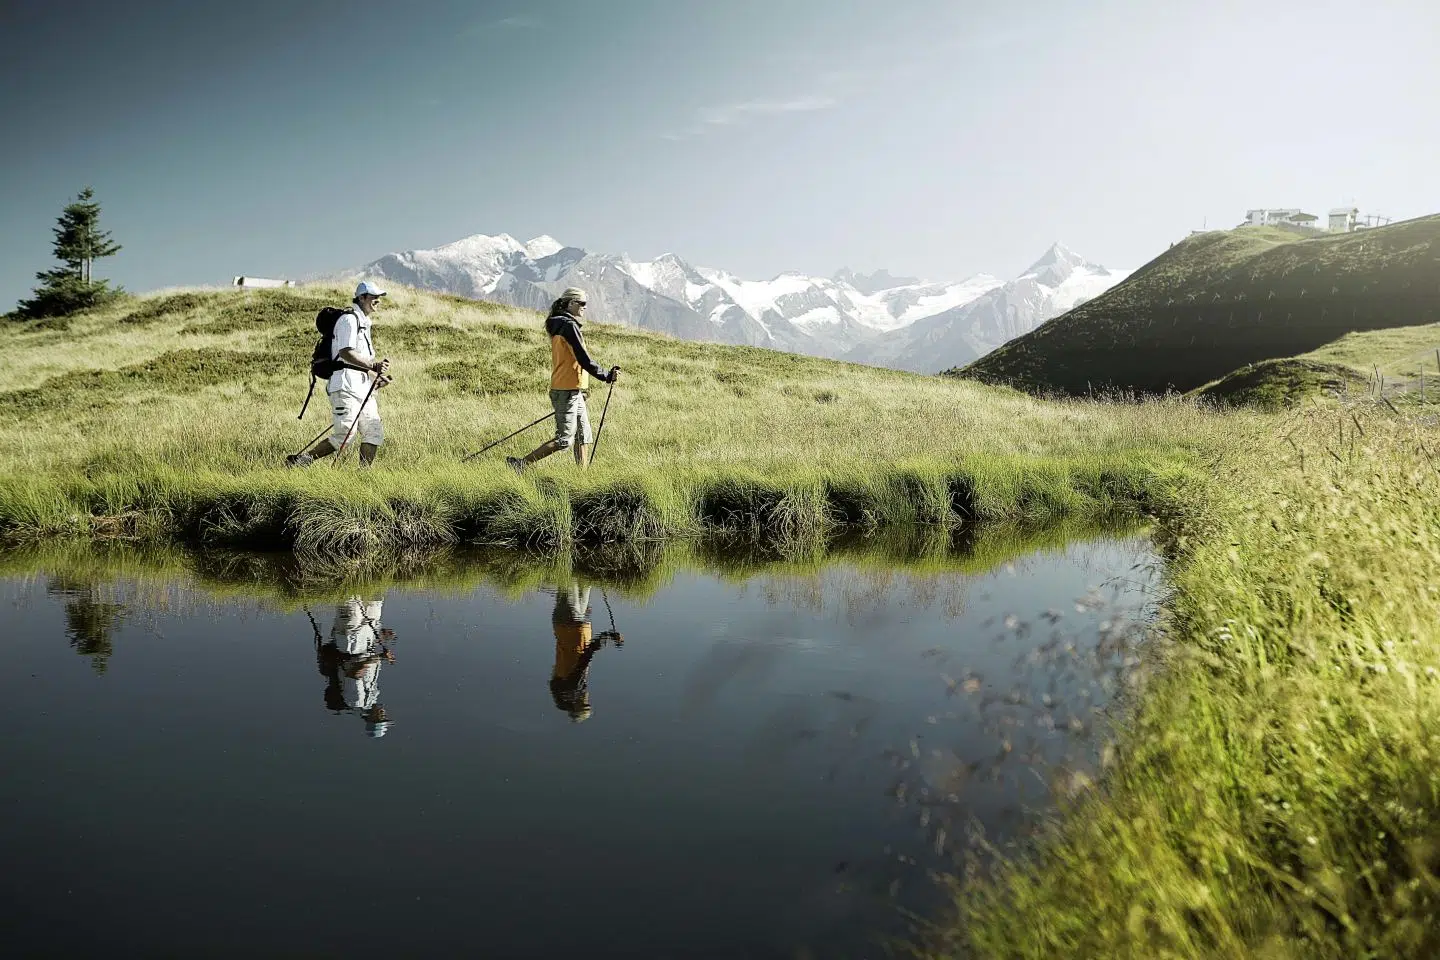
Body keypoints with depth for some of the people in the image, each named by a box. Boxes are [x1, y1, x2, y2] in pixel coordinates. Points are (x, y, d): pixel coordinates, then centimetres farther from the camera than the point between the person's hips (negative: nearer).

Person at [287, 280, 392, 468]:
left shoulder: (363, 323, 24)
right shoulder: (349, 319, -8)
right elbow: (346, 353, -21)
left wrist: (375, 377, 21)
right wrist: (373, 365, -23)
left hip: (362, 388, 10)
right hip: (346, 388, -10)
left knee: (374, 434, 1)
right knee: (345, 435, -13)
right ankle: (300, 460, -4)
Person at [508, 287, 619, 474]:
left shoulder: (559, 327, 16)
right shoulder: (569, 326, -14)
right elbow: (583, 359, -17)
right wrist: (605, 376, -8)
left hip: (574, 392, 10)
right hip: (568, 392, -10)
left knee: (583, 437, 11)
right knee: (564, 440, -8)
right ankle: (521, 464, -7)